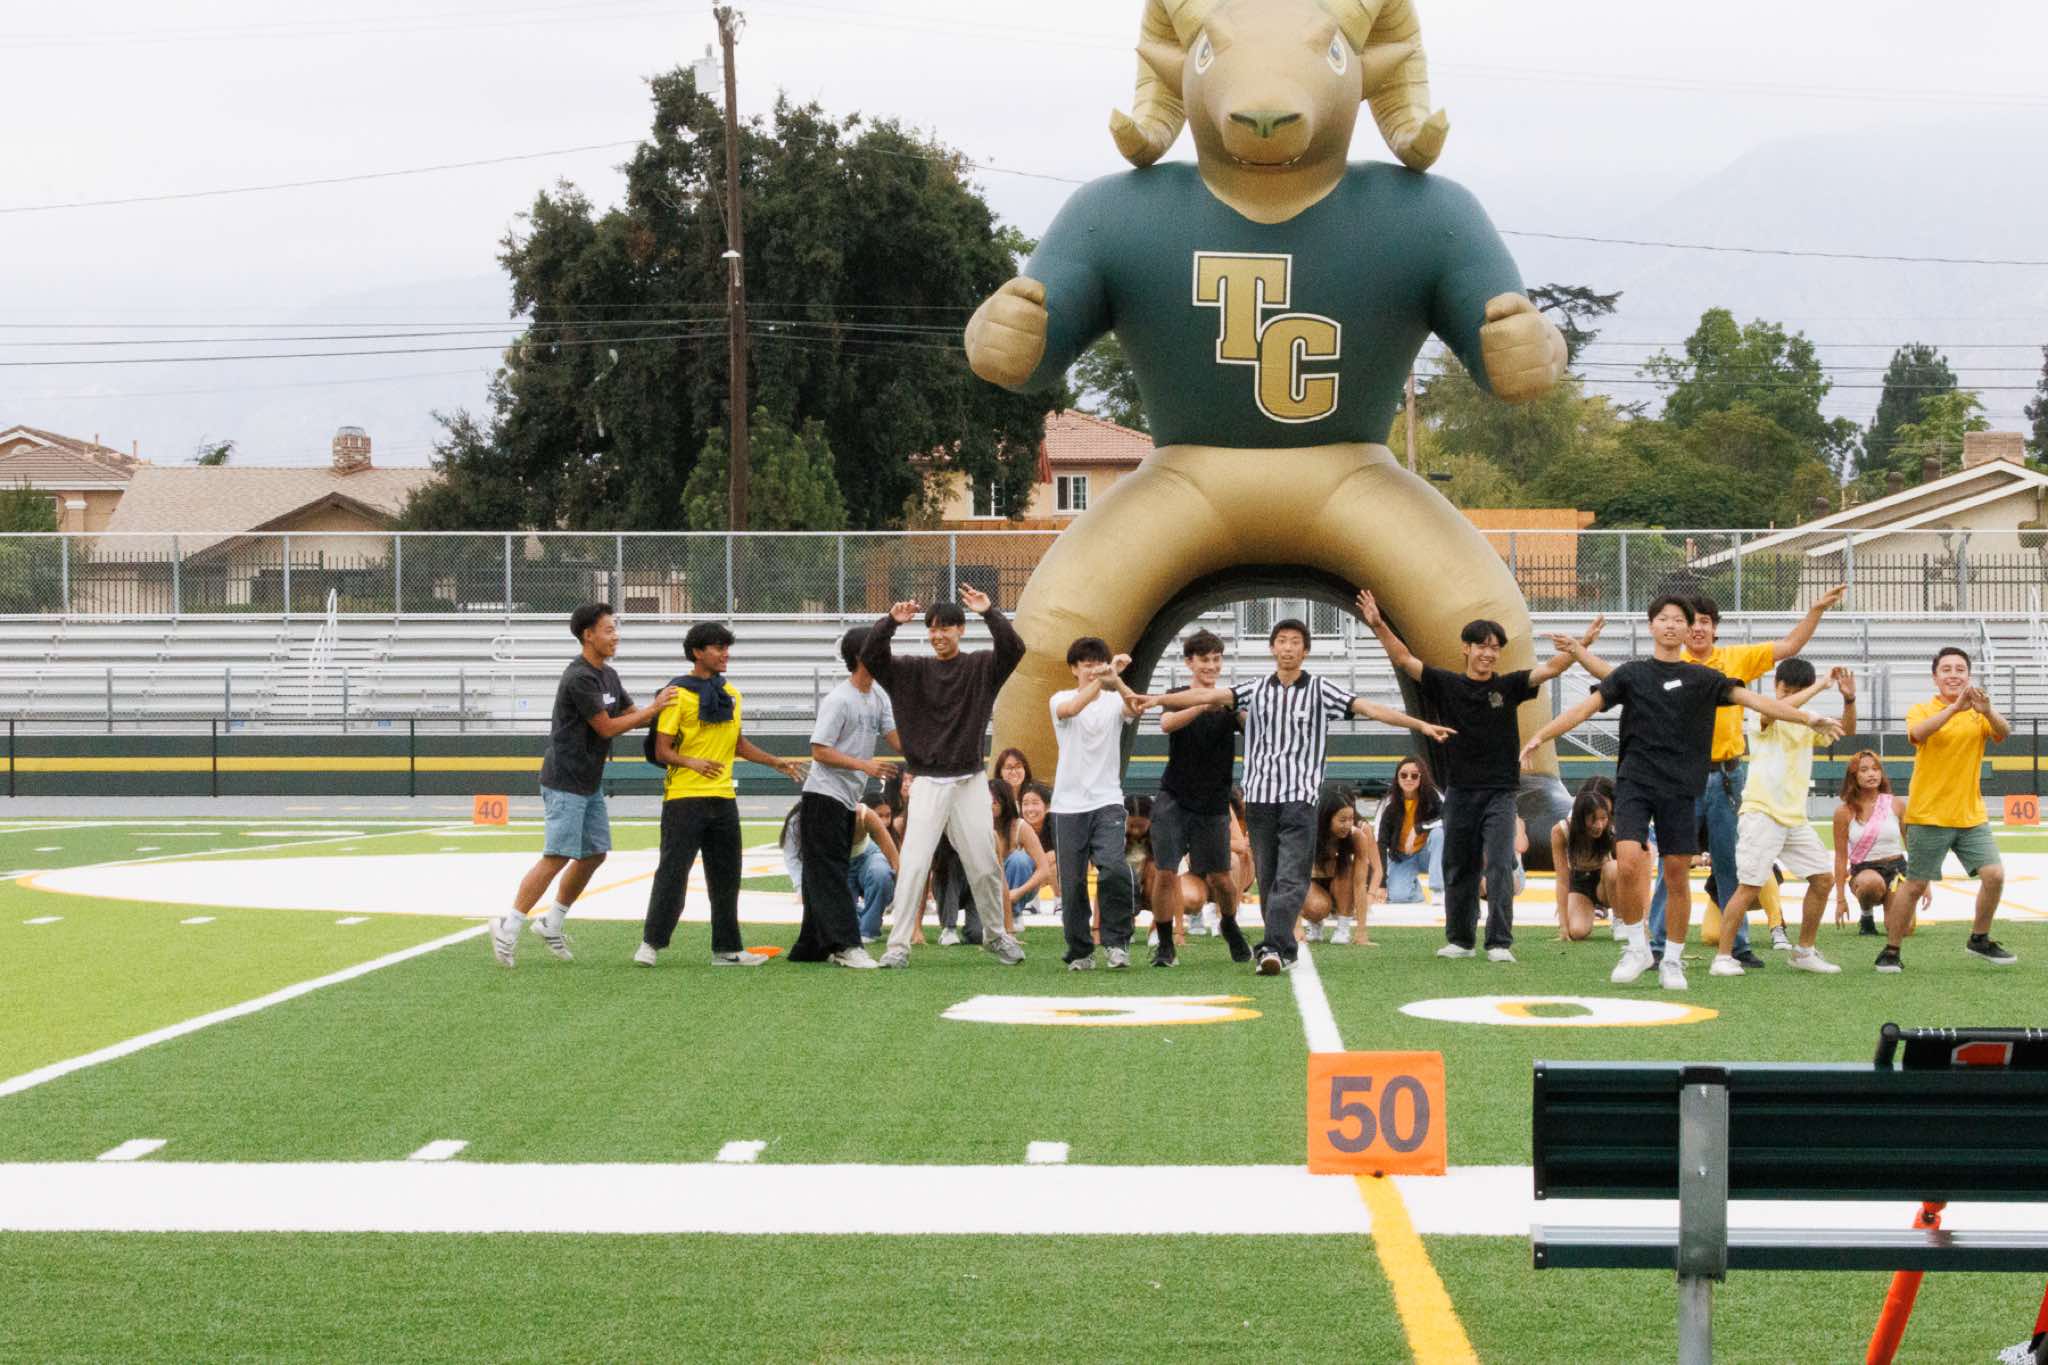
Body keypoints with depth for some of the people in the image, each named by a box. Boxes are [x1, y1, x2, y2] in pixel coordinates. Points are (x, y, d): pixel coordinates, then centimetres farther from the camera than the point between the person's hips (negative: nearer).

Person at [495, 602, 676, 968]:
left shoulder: (608, 676, 13)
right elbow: (607, 728, -17)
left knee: (594, 854, 10)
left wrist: (659, 706, -3)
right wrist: (654, 709, -12)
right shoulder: (579, 678, -18)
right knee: (557, 857, -11)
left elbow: (631, 714, 16)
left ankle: (551, 922, 21)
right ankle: (508, 926, -5)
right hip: (565, 782, -10)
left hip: (590, 783, 10)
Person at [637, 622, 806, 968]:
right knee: (673, 872, -5)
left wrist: (777, 763, 18)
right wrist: (691, 762, -26)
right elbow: (662, 750, -8)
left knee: (726, 877, 9)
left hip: (723, 798, 6)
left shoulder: (731, 694, 13)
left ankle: (726, 949, 16)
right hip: (684, 799, -6)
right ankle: (651, 942, 4)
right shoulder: (679, 695, -7)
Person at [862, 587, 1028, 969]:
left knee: (984, 865, 7)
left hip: (970, 782, 0)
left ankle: (995, 934, 26)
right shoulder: (912, 670, 5)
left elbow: (1013, 648, -15)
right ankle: (898, 944, -8)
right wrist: (890, 622, -23)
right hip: (929, 783, 0)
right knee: (914, 865, -8)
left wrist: (989, 613, -28)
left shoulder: (981, 667, 3)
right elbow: (870, 655, -7)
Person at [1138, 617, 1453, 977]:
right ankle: (1284, 950, 15)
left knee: (1291, 878, -13)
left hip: (1300, 797, -3)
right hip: (1259, 795, 3)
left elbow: (1369, 708, -3)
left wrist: (1420, 725, -11)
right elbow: (1210, 695, 1)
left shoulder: (1320, 690, 4)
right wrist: (1158, 699, -9)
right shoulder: (1256, 690, 10)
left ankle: (1273, 948, -21)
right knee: (1268, 878, 6)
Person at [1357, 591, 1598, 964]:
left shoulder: (1508, 685, 2)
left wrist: (1582, 645, -21)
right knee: (1458, 870, 9)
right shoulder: (1446, 684, 3)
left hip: (1500, 791, -2)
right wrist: (1378, 625, -15)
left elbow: (1549, 669, -7)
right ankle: (1460, 939, 21)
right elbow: (1404, 660, -2)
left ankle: (1500, 943, -9)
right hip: (1460, 790, 2)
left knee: (1499, 867, -10)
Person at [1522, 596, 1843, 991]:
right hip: (1634, 781, 0)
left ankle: (1672, 960, 15)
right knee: (1629, 864, -17)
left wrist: (1808, 719, -5)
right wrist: (1541, 736, 0)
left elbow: (1755, 700, 3)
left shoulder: (1704, 678, 8)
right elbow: (1588, 706, 8)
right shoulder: (1632, 673, 9)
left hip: (1681, 788, 1)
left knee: (1677, 876, 0)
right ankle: (1638, 947, 2)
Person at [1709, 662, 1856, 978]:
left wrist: (1849, 699, -7)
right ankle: (1723, 957, -4)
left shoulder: (1808, 720, 15)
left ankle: (1804, 952, 16)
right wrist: (1819, 686, -22)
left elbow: (1846, 732, 10)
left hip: (1796, 817, 7)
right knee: (1749, 887, -10)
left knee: (1823, 878, 5)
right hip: (1762, 813, -7)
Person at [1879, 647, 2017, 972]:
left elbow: (2003, 733, -13)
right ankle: (1891, 951, 10)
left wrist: (1987, 711, -35)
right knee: (1915, 884, -2)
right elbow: (1918, 732, -26)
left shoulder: (1978, 713, 6)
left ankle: (1980, 940, 15)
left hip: (1971, 816, 3)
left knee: (1994, 875, -6)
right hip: (1928, 816, -3)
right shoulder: (1922, 710, -3)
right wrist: (1955, 708, -40)